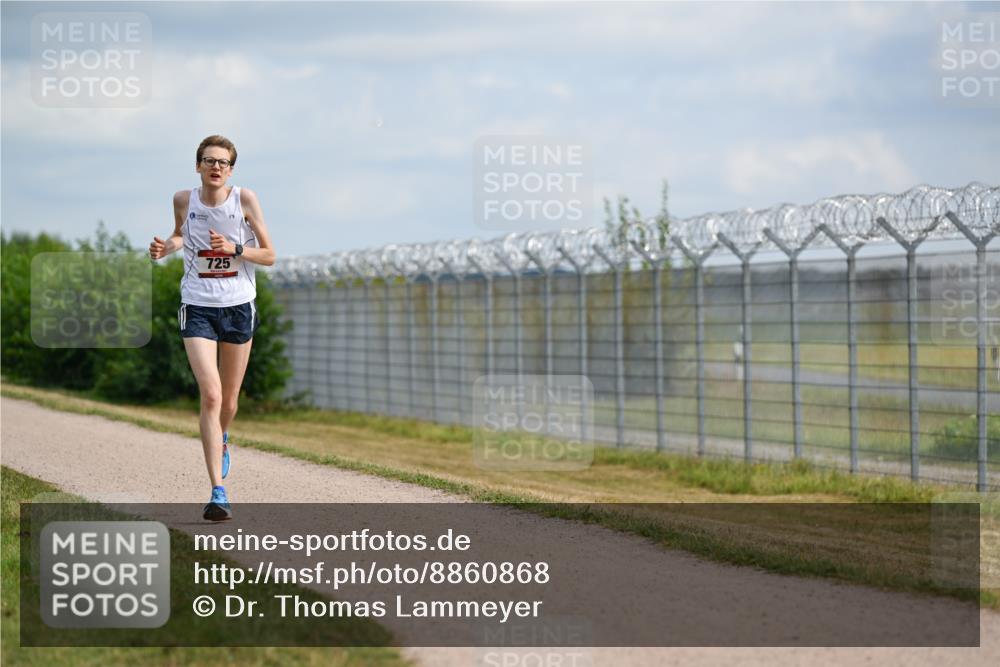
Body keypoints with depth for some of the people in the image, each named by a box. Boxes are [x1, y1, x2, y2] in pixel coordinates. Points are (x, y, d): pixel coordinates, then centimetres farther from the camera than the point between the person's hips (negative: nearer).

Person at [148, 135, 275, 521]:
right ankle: (218, 492, -18)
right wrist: (166, 248, -1)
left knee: (228, 400, 14)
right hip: (197, 308, -1)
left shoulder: (245, 200, -6)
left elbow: (269, 256, -2)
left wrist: (235, 249, -19)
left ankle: (221, 439, 51)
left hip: (239, 307, 1)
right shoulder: (184, 200, -2)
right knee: (210, 395, -16)